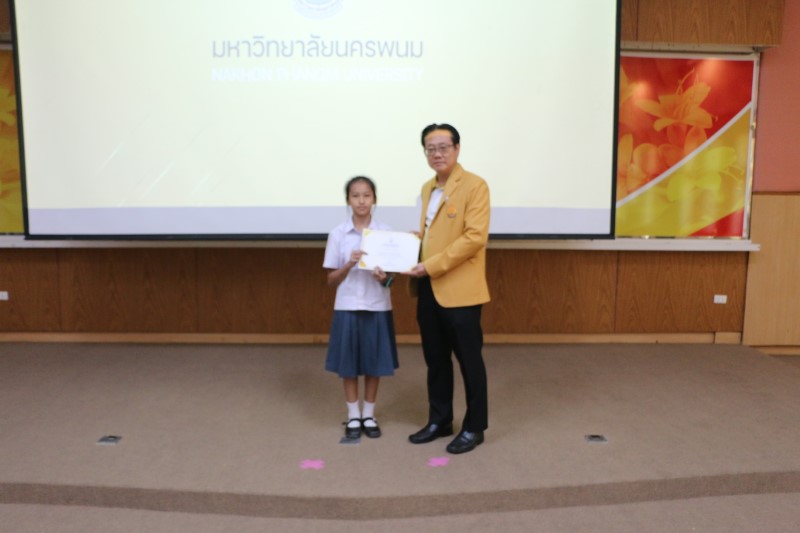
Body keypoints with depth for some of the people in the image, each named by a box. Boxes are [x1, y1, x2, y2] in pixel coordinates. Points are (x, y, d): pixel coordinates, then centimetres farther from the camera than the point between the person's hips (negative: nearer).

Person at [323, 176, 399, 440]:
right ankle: (353, 416, 23)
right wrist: (350, 264, -18)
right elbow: (331, 280, 0)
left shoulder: (386, 232, -1)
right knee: (349, 364, 7)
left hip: (377, 307, 1)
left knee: (374, 363, 9)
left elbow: (392, 274, 3)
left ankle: (369, 415, 25)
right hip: (348, 307, 0)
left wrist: (384, 278, -19)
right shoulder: (337, 234, -2)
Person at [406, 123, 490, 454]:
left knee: (468, 360, 5)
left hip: (459, 289, -7)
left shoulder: (474, 185, -9)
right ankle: (439, 421, 30)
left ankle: (474, 427, 19)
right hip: (428, 288, 7)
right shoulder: (427, 188, 15)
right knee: (435, 360, 15)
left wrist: (432, 266, -21)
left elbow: (475, 236, -18)